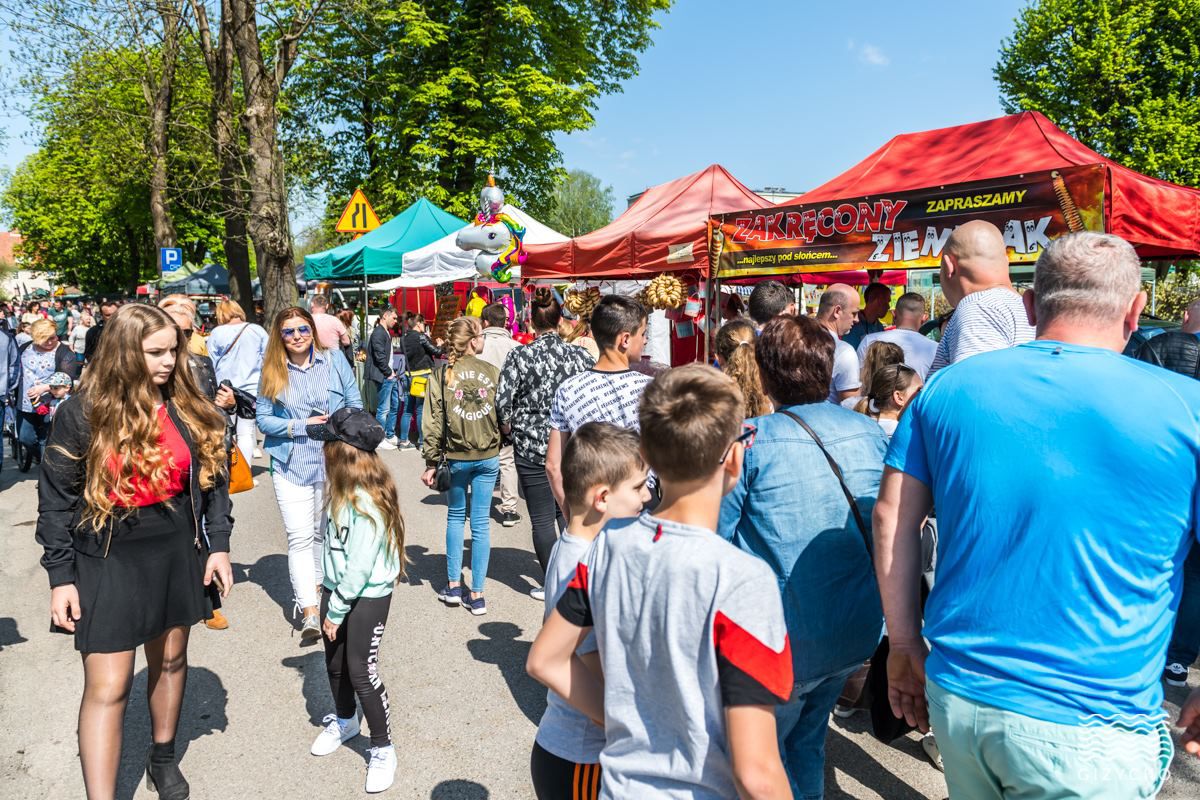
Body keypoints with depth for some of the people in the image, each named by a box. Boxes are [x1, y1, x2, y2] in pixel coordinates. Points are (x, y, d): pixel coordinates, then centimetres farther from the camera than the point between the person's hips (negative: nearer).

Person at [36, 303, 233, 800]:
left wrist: (218, 544, 0)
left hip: (177, 552, 4)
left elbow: (212, 479, 5)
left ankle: (163, 757, 41)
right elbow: (56, 498, -6)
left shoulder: (187, 408, -2)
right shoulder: (84, 412, -11)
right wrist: (60, 576, -7)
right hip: (109, 559, -3)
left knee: (170, 659, 19)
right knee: (107, 688, -3)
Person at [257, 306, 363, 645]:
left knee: (324, 532, 16)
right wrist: (302, 426, -13)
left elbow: (355, 405, 4)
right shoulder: (272, 371, 1)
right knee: (300, 537, -8)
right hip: (291, 465, -1)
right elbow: (263, 419, 0)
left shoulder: (334, 361, 1)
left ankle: (318, 584, 37)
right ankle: (310, 613, -8)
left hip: (333, 462, 1)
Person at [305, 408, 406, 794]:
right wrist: (329, 593, 6)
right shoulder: (343, 491, 0)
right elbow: (336, 548, 7)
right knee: (335, 663, 21)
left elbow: (360, 567, -23)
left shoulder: (366, 502, -26)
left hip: (367, 596, -8)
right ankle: (344, 721, 47)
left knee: (361, 671, -2)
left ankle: (383, 750, 16)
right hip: (336, 588, 8)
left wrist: (337, 611, -15)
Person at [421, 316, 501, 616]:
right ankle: (477, 595, 10)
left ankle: (453, 586, 22)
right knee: (481, 522, 5)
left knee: (455, 516, 19)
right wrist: (502, 441, 18)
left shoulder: (442, 373, -4)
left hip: (456, 457, 0)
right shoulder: (492, 371, -4)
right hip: (488, 456, 0)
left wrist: (431, 462, 0)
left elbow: (434, 420, -5)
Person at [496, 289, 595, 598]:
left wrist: (509, 426, 7)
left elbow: (502, 401, -13)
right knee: (568, 512, 18)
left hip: (532, 447, -3)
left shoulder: (520, 356, -11)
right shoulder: (579, 355, -2)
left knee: (542, 520, 6)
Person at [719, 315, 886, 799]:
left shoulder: (753, 441, -17)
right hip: (859, 632, 6)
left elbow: (717, 536, -12)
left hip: (786, 640, -5)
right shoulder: (870, 433, -1)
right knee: (807, 739, 24)